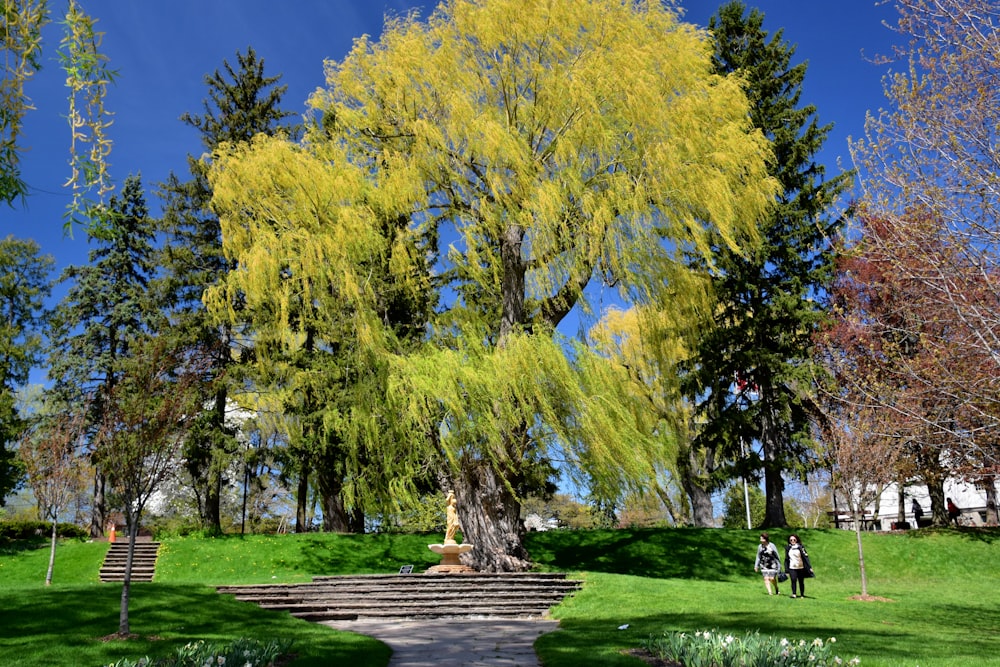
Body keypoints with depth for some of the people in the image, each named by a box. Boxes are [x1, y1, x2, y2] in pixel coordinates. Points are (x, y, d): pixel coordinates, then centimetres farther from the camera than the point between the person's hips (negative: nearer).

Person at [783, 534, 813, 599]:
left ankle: (802, 595, 18)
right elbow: (786, 559, 13)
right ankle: (794, 594, -9)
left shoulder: (800, 547, -3)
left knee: (801, 581, 5)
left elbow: (805, 557, -6)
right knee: (793, 580, -13)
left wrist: (809, 567, -12)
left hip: (800, 568, -1)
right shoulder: (788, 548, 7)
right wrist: (786, 569, 12)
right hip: (792, 568, 1)